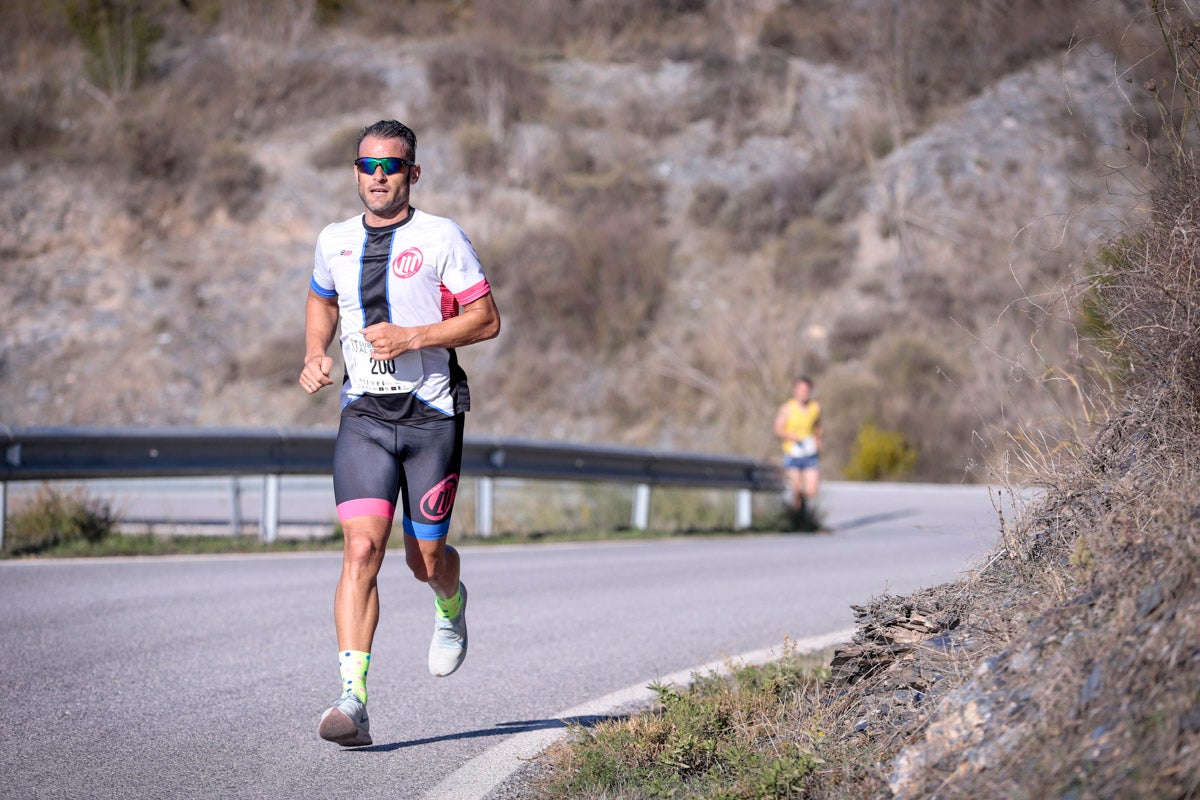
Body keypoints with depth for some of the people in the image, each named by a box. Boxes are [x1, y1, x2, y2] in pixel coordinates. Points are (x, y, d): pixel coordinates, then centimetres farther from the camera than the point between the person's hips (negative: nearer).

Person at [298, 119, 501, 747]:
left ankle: (451, 606, 47)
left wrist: (411, 337, -17)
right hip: (363, 415, 2)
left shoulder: (441, 238, -4)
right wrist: (315, 355, 8)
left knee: (425, 560, 7)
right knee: (361, 550, -15)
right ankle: (352, 701, -19)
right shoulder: (335, 242, 8)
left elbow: (486, 320, -5)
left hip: (431, 414, -2)